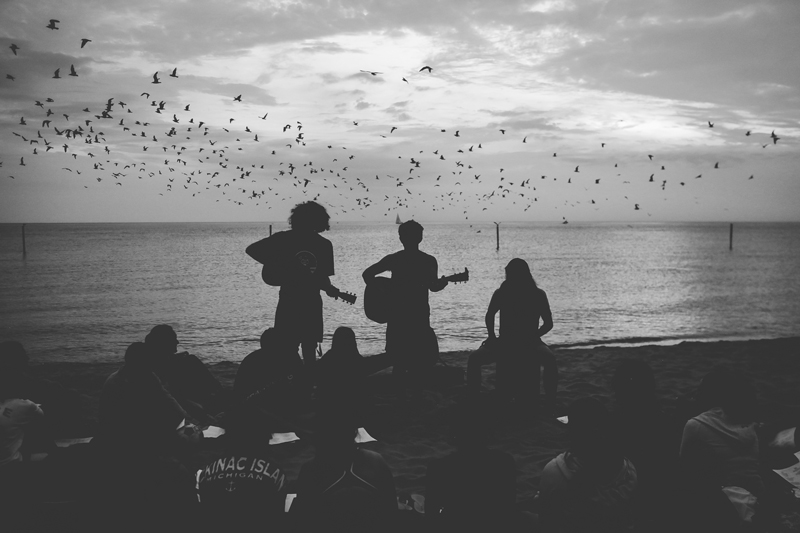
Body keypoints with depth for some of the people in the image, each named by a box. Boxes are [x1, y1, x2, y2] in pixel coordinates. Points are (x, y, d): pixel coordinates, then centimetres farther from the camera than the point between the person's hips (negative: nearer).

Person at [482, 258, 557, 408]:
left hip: (530, 343, -2)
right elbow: (490, 315, 12)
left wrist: (532, 337, -14)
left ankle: (550, 401, -23)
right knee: (474, 360, -17)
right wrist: (492, 336, 2)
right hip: (505, 342, 2)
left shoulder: (538, 295, -6)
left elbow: (548, 323, -4)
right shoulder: (501, 293, -1)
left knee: (549, 359, -34)